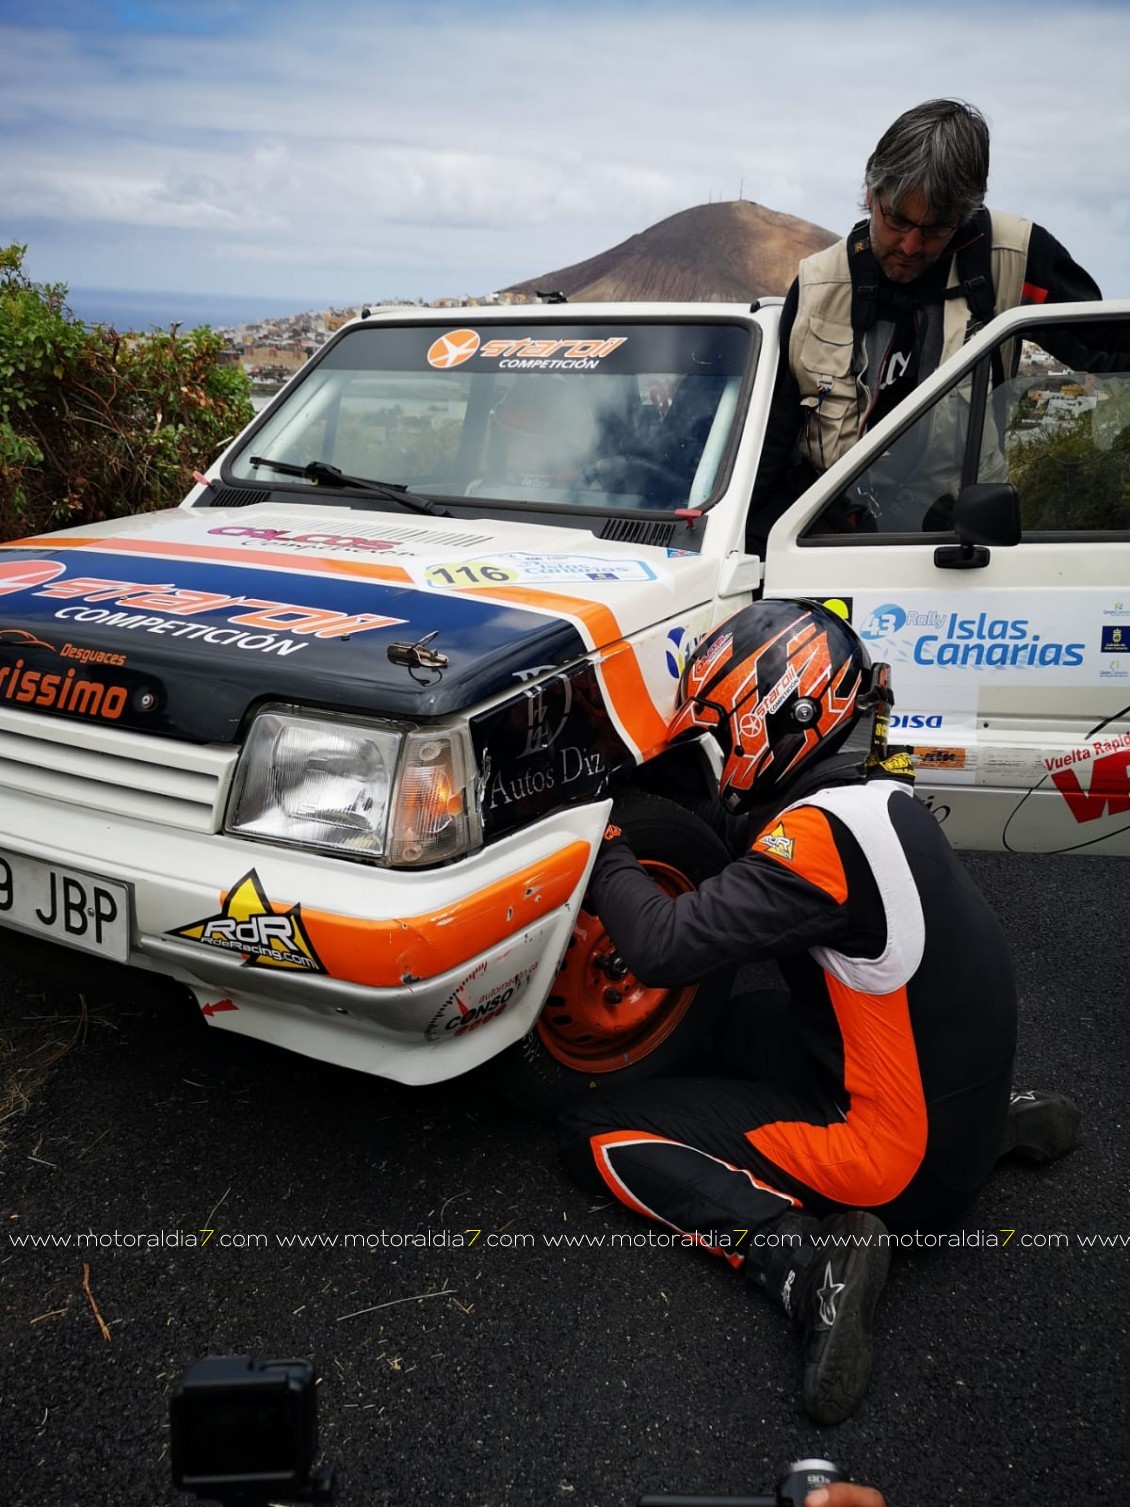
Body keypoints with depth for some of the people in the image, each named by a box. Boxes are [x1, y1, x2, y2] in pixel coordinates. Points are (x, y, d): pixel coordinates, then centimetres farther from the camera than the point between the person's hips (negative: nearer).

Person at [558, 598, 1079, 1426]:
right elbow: (742, 903, 17)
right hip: (965, 1112, 8)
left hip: (902, 1166, -8)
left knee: (595, 1133, -5)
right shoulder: (879, 796, 4)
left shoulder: (824, 830, -25)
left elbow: (666, 948, -25)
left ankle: (804, 1256, -17)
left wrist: (608, 853, -9)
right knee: (753, 1023, 33)